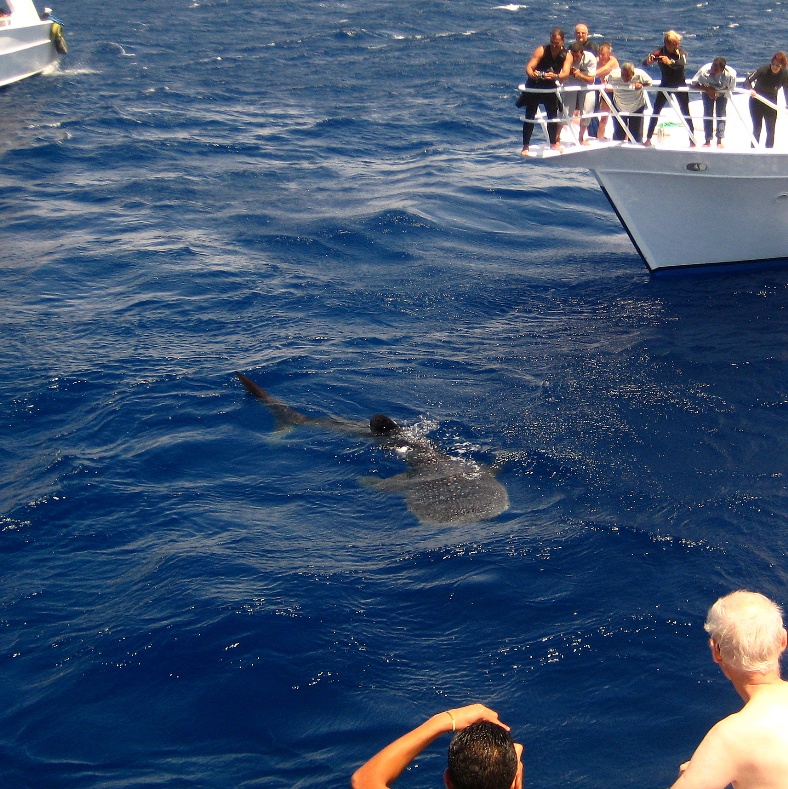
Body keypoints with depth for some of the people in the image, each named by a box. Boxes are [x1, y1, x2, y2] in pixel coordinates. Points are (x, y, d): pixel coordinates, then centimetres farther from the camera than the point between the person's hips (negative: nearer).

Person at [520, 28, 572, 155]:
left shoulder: (567, 56, -10)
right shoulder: (541, 50, -18)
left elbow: (566, 73, -26)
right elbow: (529, 66, -27)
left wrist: (555, 76, -49)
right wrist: (532, 74, -51)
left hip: (550, 87, 3)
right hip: (534, 86, -3)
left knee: (553, 115, 9)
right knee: (529, 116, -5)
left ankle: (553, 143, 24)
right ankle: (525, 146, -2)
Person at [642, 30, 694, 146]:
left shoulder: (681, 51, -15)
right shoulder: (660, 52, -13)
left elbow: (682, 63, -35)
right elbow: (644, 63, -23)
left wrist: (670, 62, -55)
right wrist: (649, 60, -47)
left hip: (680, 85, -1)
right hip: (665, 84, 1)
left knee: (685, 112, -3)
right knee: (656, 111, -2)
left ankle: (692, 141, 2)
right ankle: (649, 138, 8)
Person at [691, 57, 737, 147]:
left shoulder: (730, 74, -37)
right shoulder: (704, 71, -39)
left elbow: (731, 87, -19)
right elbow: (694, 84, -27)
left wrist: (716, 90, -30)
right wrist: (707, 89, -38)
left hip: (722, 93, 0)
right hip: (707, 92, 0)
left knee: (721, 114, -6)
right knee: (707, 114, -8)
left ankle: (719, 140, 2)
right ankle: (708, 140, 0)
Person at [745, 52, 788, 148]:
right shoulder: (763, 70, -25)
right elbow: (747, 81, -21)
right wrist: (751, 89, -42)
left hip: (771, 103, 2)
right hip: (756, 102, -2)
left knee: (771, 130, 3)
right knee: (757, 128, -1)